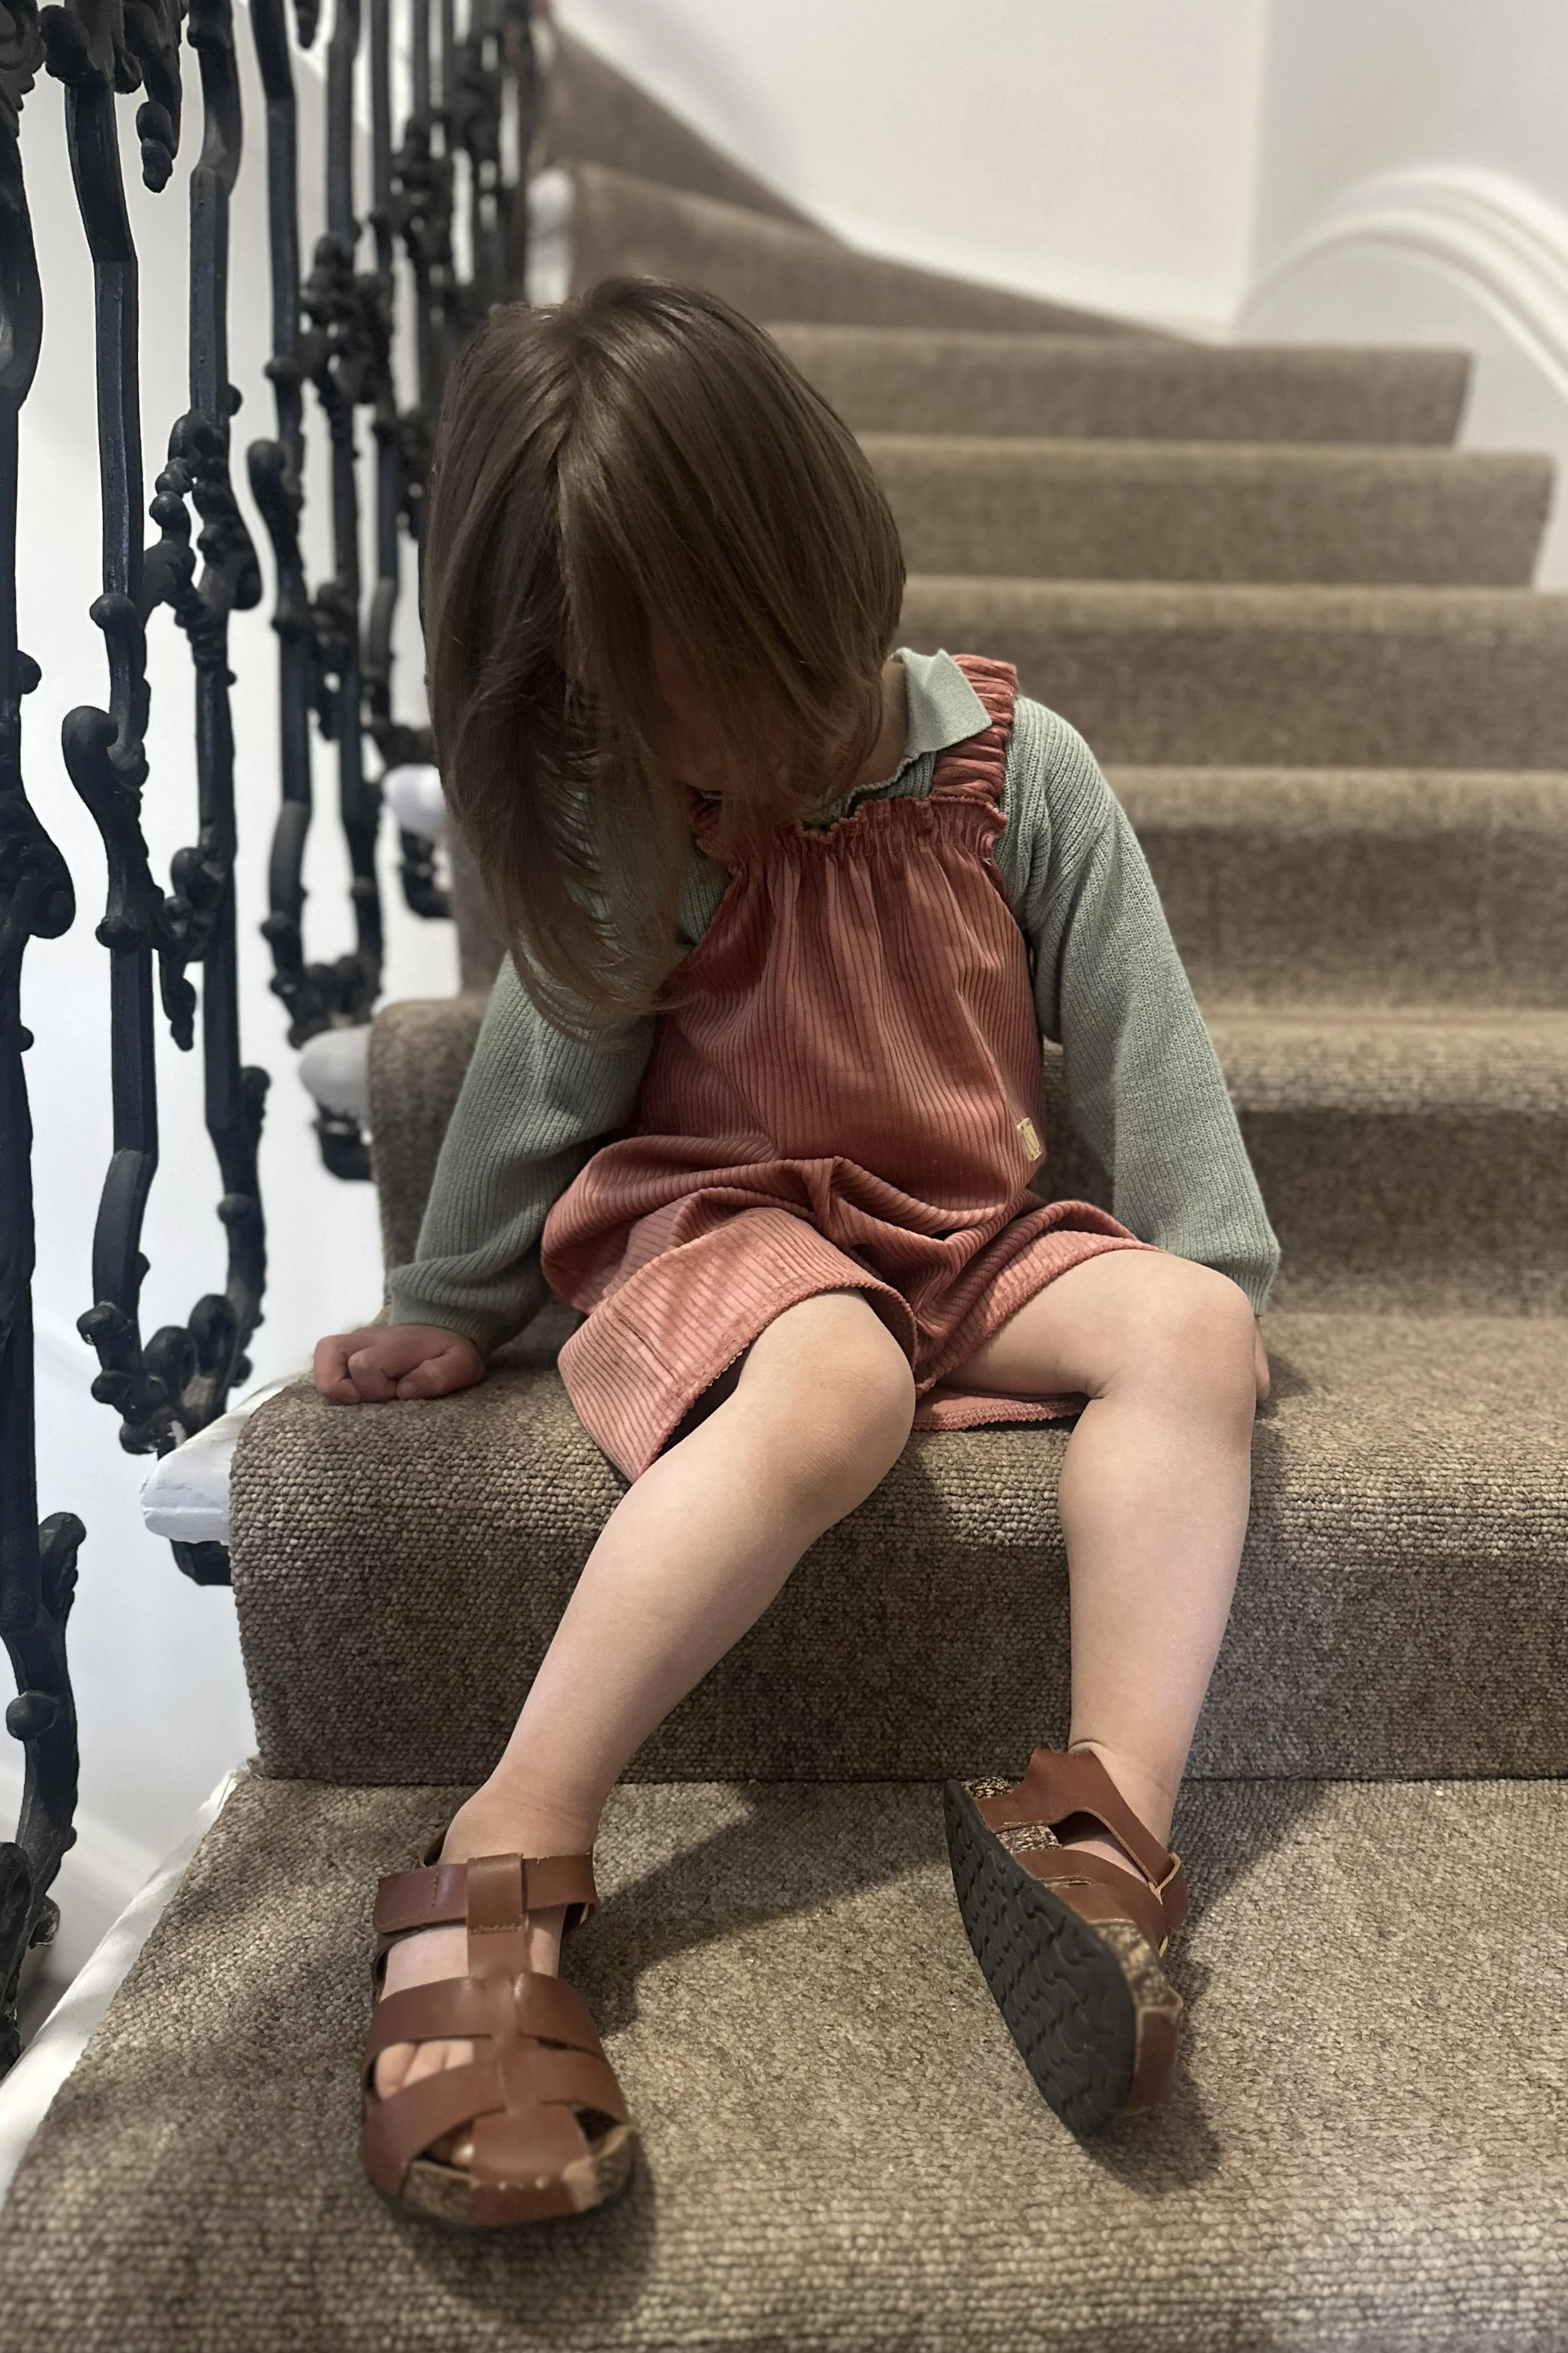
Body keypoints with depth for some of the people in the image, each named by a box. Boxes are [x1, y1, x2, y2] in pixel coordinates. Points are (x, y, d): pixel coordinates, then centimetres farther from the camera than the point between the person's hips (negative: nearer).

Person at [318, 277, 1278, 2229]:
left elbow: (1134, 1032, -3)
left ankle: (1109, 1820, -33)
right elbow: (552, 1072, -3)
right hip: (717, 1223, -3)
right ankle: (500, 1867, -36)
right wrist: (449, 1306, 3)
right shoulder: (627, 822, -9)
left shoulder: (1016, 769, -7)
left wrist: (1209, 1268, -5)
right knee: (833, 1384, -36)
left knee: (1190, 1331, -24)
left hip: (966, 1231, 3)